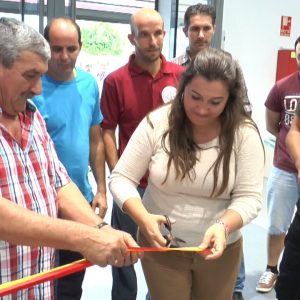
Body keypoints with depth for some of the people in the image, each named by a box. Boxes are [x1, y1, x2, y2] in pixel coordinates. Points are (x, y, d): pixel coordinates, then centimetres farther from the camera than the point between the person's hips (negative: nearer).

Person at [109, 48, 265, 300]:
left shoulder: (244, 134, -12)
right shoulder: (157, 123, -13)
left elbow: (249, 197, -12)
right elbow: (121, 178, -10)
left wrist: (223, 226, -32)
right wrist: (143, 219, -27)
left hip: (221, 248, 1)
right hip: (160, 244, 0)